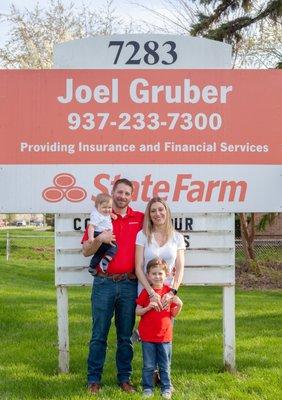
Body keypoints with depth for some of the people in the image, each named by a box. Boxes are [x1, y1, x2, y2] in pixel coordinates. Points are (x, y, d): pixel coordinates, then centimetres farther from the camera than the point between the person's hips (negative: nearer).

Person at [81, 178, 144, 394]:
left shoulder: (140, 219, 7)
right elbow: (86, 251, 1)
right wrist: (99, 239, -19)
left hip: (129, 284, 1)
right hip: (104, 283, -1)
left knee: (126, 335, 9)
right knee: (99, 334, 2)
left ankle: (125, 378, 18)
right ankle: (94, 379, 10)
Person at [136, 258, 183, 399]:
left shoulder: (169, 292, 1)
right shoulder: (146, 292, -5)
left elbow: (173, 314, 6)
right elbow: (137, 311, -3)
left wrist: (179, 305, -14)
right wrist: (148, 308, -21)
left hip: (165, 335, 2)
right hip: (148, 336, -1)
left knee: (165, 365, 11)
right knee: (149, 365, 7)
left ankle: (166, 388, 22)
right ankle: (147, 388, 19)